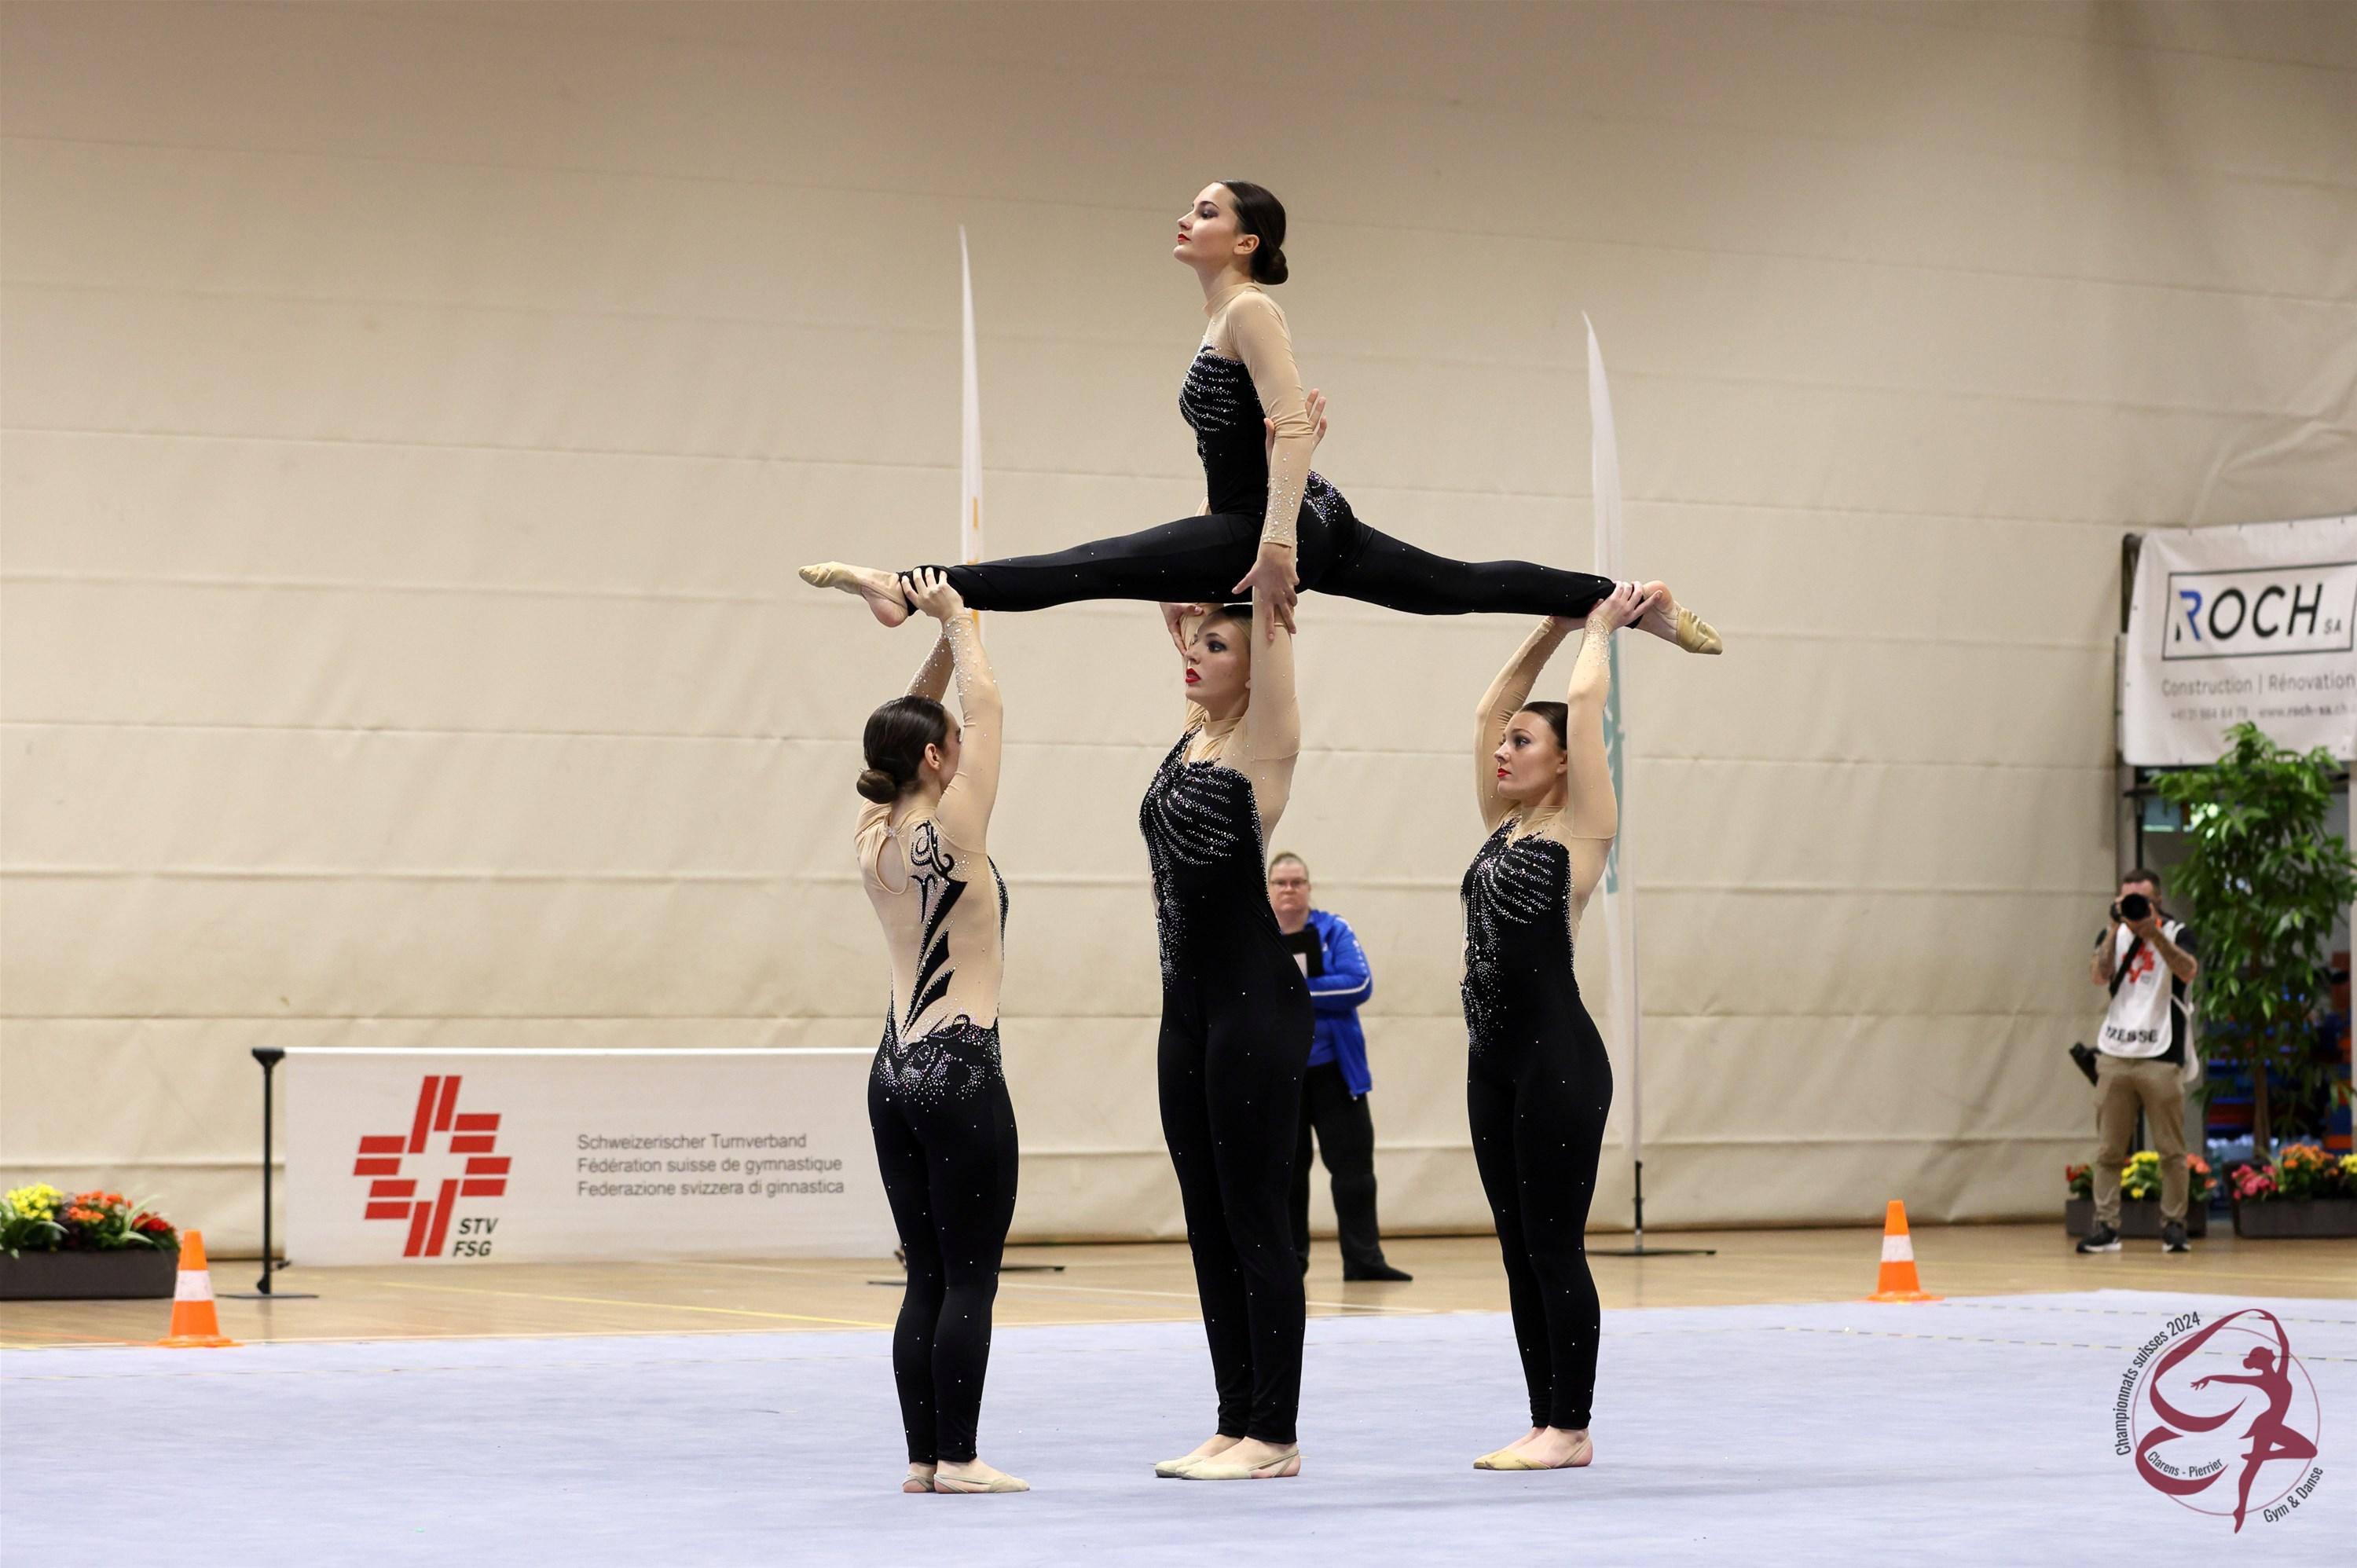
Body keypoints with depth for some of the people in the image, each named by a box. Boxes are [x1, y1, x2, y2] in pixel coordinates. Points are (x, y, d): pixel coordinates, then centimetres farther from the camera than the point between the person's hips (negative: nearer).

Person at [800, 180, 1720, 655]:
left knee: (1082, 569, -21)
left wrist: (1275, 544, -30)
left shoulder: (1250, 311, -8)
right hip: (1258, 526, 11)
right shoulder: (1220, 322, 20)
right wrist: (1197, 574, 24)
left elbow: (1293, 428, -21)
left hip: (1274, 526, -11)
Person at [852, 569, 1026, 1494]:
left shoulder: (873, 838, 7)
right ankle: (956, 1459, -3)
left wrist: (944, 638, 16)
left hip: (895, 1075, 7)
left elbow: (909, 728, 20)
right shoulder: (950, 835, -12)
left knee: (928, 1278, 9)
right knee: (969, 1279, -3)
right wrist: (957, 623, 5)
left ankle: (923, 1456, 9)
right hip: (960, 1074, -7)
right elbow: (984, 706, -7)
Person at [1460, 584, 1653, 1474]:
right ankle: (1545, 1423, 13)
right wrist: (1556, 627, 20)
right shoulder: (1504, 828, 14)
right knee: (1520, 1248, 9)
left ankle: (1571, 1429, 1)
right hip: (1494, 1057, 8)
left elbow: (1585, 701, -10)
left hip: (1558, 1056, -8)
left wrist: (1603, 628, 4)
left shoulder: (1581, 828, -5)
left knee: (1554, 1246, -4)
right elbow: (1489, 707, 18)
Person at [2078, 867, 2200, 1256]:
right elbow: (2098, 975, -5)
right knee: (2108, 1150, -1)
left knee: (2171, 1151, -1)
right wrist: (2115, 928, -13)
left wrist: (2153, 931, -24)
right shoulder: (2113, 935, 13)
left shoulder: (2177, 933, 4)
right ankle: (2106, 1227, 1)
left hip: (2160, 1058, -3)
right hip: (2114, 1056, 3)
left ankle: (2173, 1226, 5)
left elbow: (2188, 972, -16)